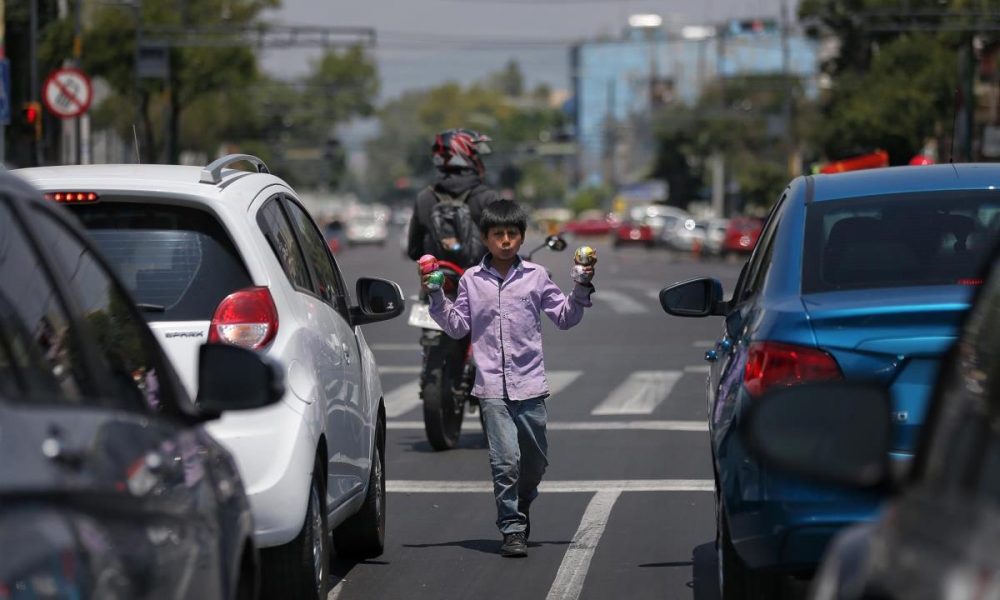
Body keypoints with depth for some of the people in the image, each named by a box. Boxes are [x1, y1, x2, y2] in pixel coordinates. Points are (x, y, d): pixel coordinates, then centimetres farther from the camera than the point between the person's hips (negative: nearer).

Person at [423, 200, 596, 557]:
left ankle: (521, 508, 39)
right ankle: (512, 529, -5)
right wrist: (436, 297, -2)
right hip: (492, 385, -1)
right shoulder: (472, 280, 5)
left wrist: (582, 289, -2)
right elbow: (457, 326, 9)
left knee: (535, 460, 11)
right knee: (505, 460, -11)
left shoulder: (536, 277, 5)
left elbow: (564, 318, 11)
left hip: (530, 384, 2)